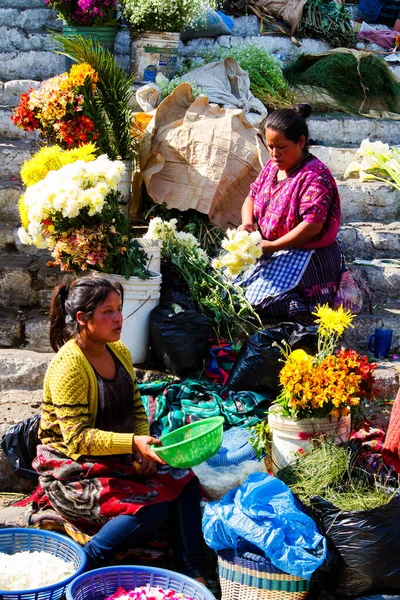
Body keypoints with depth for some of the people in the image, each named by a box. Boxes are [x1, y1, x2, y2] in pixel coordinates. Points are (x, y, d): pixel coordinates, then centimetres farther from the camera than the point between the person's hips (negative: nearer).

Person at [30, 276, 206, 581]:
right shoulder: (68, 366, -21)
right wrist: (133, 443, -36)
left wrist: (144, 448, -8)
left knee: (184, 481, -12)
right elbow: (77, 437, -25)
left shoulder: (120, 352, 4)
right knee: (152, 510, -25)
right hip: (73, 468, -8)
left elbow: (136, 408, 11)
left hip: (118, 458, 8)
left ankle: (192, 574, -8)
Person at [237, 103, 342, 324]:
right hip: (270, 248, 10)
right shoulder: (272, 166, 6)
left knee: (257, 301, -24)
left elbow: (313, 225, -27)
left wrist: (272, 246, -26)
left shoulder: (315, 176, -20)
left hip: (307, 254, -9)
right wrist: (247, 222, -7)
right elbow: (252, 196, 16)